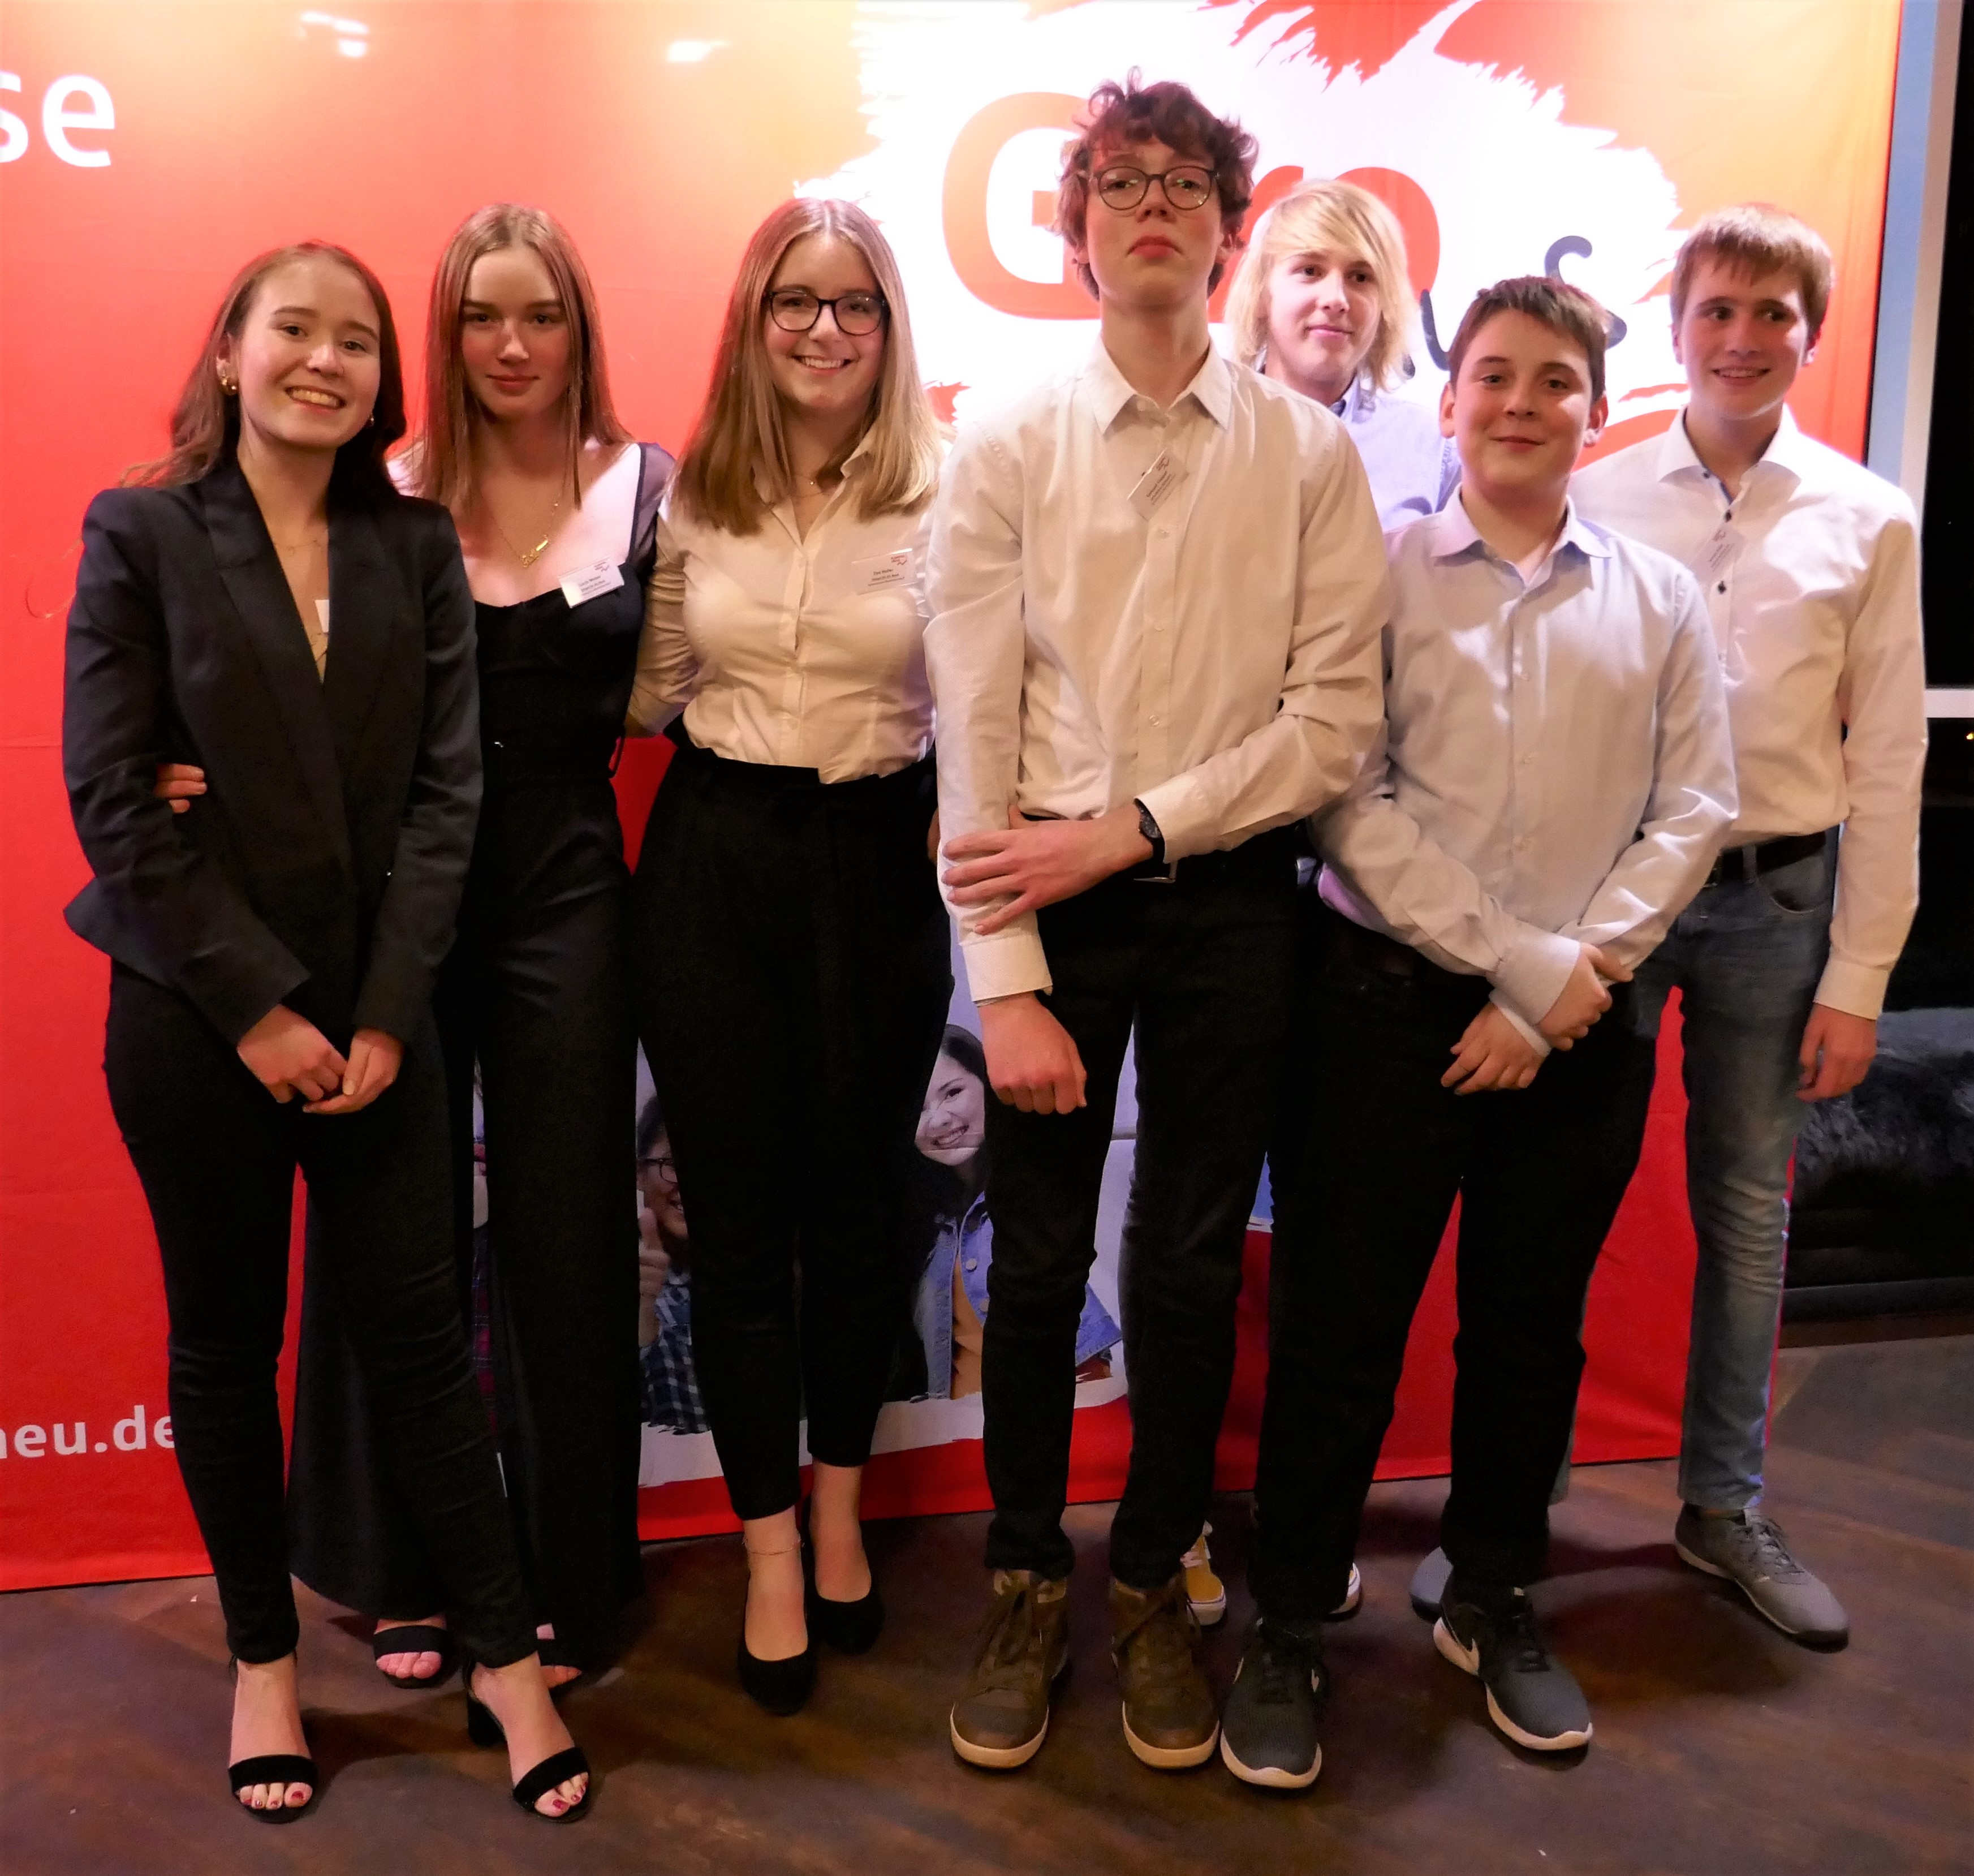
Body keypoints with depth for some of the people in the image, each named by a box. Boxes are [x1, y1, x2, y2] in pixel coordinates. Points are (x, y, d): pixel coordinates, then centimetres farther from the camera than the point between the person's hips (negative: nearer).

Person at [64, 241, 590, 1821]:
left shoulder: (416, 546, 5)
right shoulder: (141, 535, -1)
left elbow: (445, 788, 0)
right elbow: (113, 800, -7)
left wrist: (386, 1012, -8)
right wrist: (254, 1008, -12)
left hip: (373, 1017, 1)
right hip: (193, 1020, -1)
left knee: (419, 1327, 5)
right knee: (226, 1339, 11)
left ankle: (507, 1659, 17)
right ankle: (264, 1658, 28)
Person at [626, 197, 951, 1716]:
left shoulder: (946, 493, -5)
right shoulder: (694, 492, 4)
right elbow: (654, 690, 10)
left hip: (877, 862, -1)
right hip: (715, 860, 2)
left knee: (861, 1196, 12)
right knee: (736, 1208, 6)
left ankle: (838, 1511, 35)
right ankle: (770, 1551, 23)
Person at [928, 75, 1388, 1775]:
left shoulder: (1310, 455, 1)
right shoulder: (1006, 452, -1)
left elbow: (1337, 721, -5)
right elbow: (973, 735, -6)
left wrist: (1131, 827, -14)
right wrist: (1007, 981, -11)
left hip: (1228, 896, 1)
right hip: (1050, 899, 0)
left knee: (1193, 1265, 10)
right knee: (1038, 1259, 8)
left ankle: (1155, 1585, 30)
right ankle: (1028, 1586, 28)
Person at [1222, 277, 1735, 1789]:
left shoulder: (1660, 601, 7)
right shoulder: (1379, 575, -1)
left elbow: (1694, 812, 2)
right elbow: (1351, 801, -10)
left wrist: (1567, 986, -9)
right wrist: (1522, 960, -14)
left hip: (1583, 1029, 3)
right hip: (1392, 1004, -3)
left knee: (1532, 1327, 15)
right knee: (1338, 1324, 3)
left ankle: (1495, 1603, 35)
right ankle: (1289, 1632, 20)